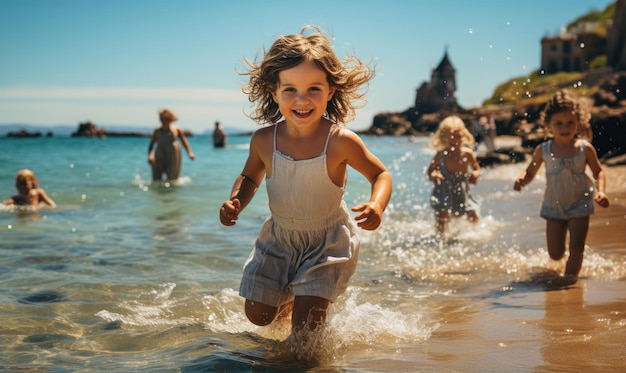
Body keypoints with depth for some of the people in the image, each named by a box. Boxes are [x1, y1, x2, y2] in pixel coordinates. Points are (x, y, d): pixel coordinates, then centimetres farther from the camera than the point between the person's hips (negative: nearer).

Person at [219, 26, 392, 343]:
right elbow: (249, 177, 5)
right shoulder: (264, 140, -15)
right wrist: (236, 201, -15)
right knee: (258, 314, 12)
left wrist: (377, 204, -30)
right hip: (279, 238, 4)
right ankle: (287, 300, 45)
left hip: (328, 241, -3)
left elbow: (380, 174, -9)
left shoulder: (341, 142, -24)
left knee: (306, 319, -11)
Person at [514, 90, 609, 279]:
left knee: (576, 248, -8)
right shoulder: (543, 150, -8)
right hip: (554, 206, 1)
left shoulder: (585, 148, -10)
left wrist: (600, 191, -15)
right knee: (555, 254, 7)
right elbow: (530, 173, 3)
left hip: (580, 203, -1)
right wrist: (521, 180, -20)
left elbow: (598, 172, 1)